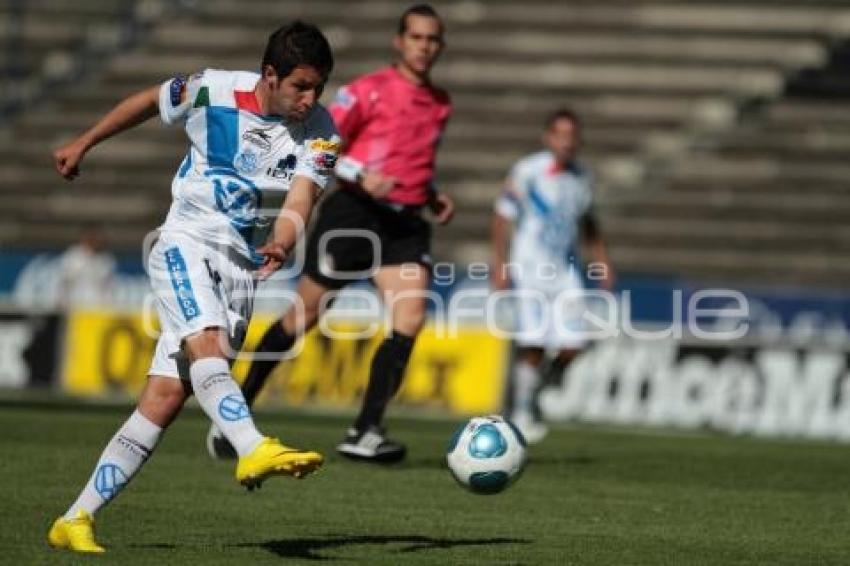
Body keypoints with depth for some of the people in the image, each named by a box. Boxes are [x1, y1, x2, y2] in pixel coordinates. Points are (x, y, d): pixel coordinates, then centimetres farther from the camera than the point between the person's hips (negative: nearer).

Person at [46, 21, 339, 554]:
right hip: (186, 244, -2)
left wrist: (281, 244, -42)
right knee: (207, 345, -32)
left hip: (241, 265, 2)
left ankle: (77, 519, 0)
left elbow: (300, 198, -21)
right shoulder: (212, 92, -9)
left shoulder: (320, 131, -7)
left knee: (166, 397, -4)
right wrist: (83, 144, 19)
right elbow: (148, 102, 10)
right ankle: (254, 450, -55)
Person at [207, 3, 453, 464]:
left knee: (410, 318, -16)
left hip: (406, 223, 5)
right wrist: (360, 177, -23)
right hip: (354, 213, -5)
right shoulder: (369, 90, -5)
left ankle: (364, 433, -15)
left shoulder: (440, 105, 14)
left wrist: (434, 197, 12)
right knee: (303, 317, 2)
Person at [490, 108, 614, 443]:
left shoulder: (581, 177, 9)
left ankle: (533, 393, 18)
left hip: (566, 271, 5)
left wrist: (602, 261, 18)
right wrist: (500, 263, -14)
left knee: (571, 347, -5)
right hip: (530, 269, -5)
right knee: (533, 345, -11)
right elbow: (502, 218, -7)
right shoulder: (527, 172, -8)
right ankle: (522, 413, 2)